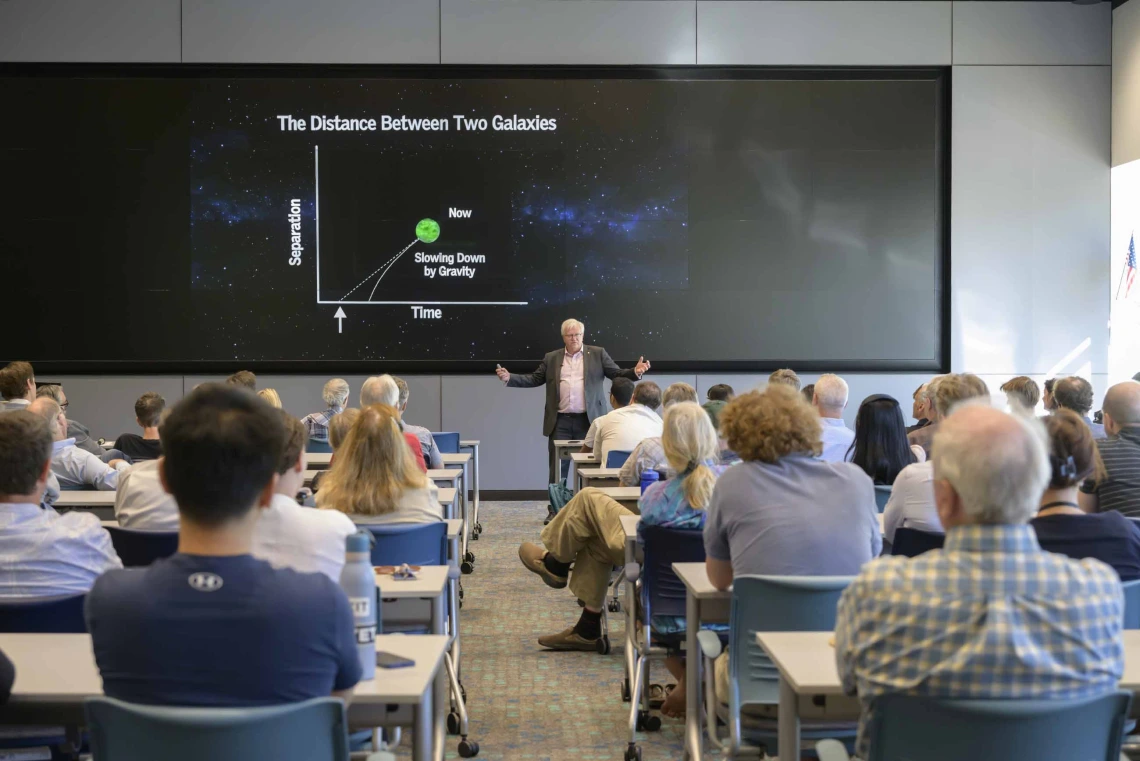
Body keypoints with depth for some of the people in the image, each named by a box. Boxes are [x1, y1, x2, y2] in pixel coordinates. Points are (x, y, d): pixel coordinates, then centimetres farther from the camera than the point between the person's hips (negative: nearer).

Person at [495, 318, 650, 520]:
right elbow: (534, 379, 12)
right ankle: (554, 509, 14)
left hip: (588, 420, -1)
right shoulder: (551, 358, 10)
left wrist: (635, 373, -15)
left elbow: (617, 374, 3)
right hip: (560, 422, 1)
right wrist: (510, 378, 0)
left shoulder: (597, 354, 6)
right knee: (557, 467, 4)